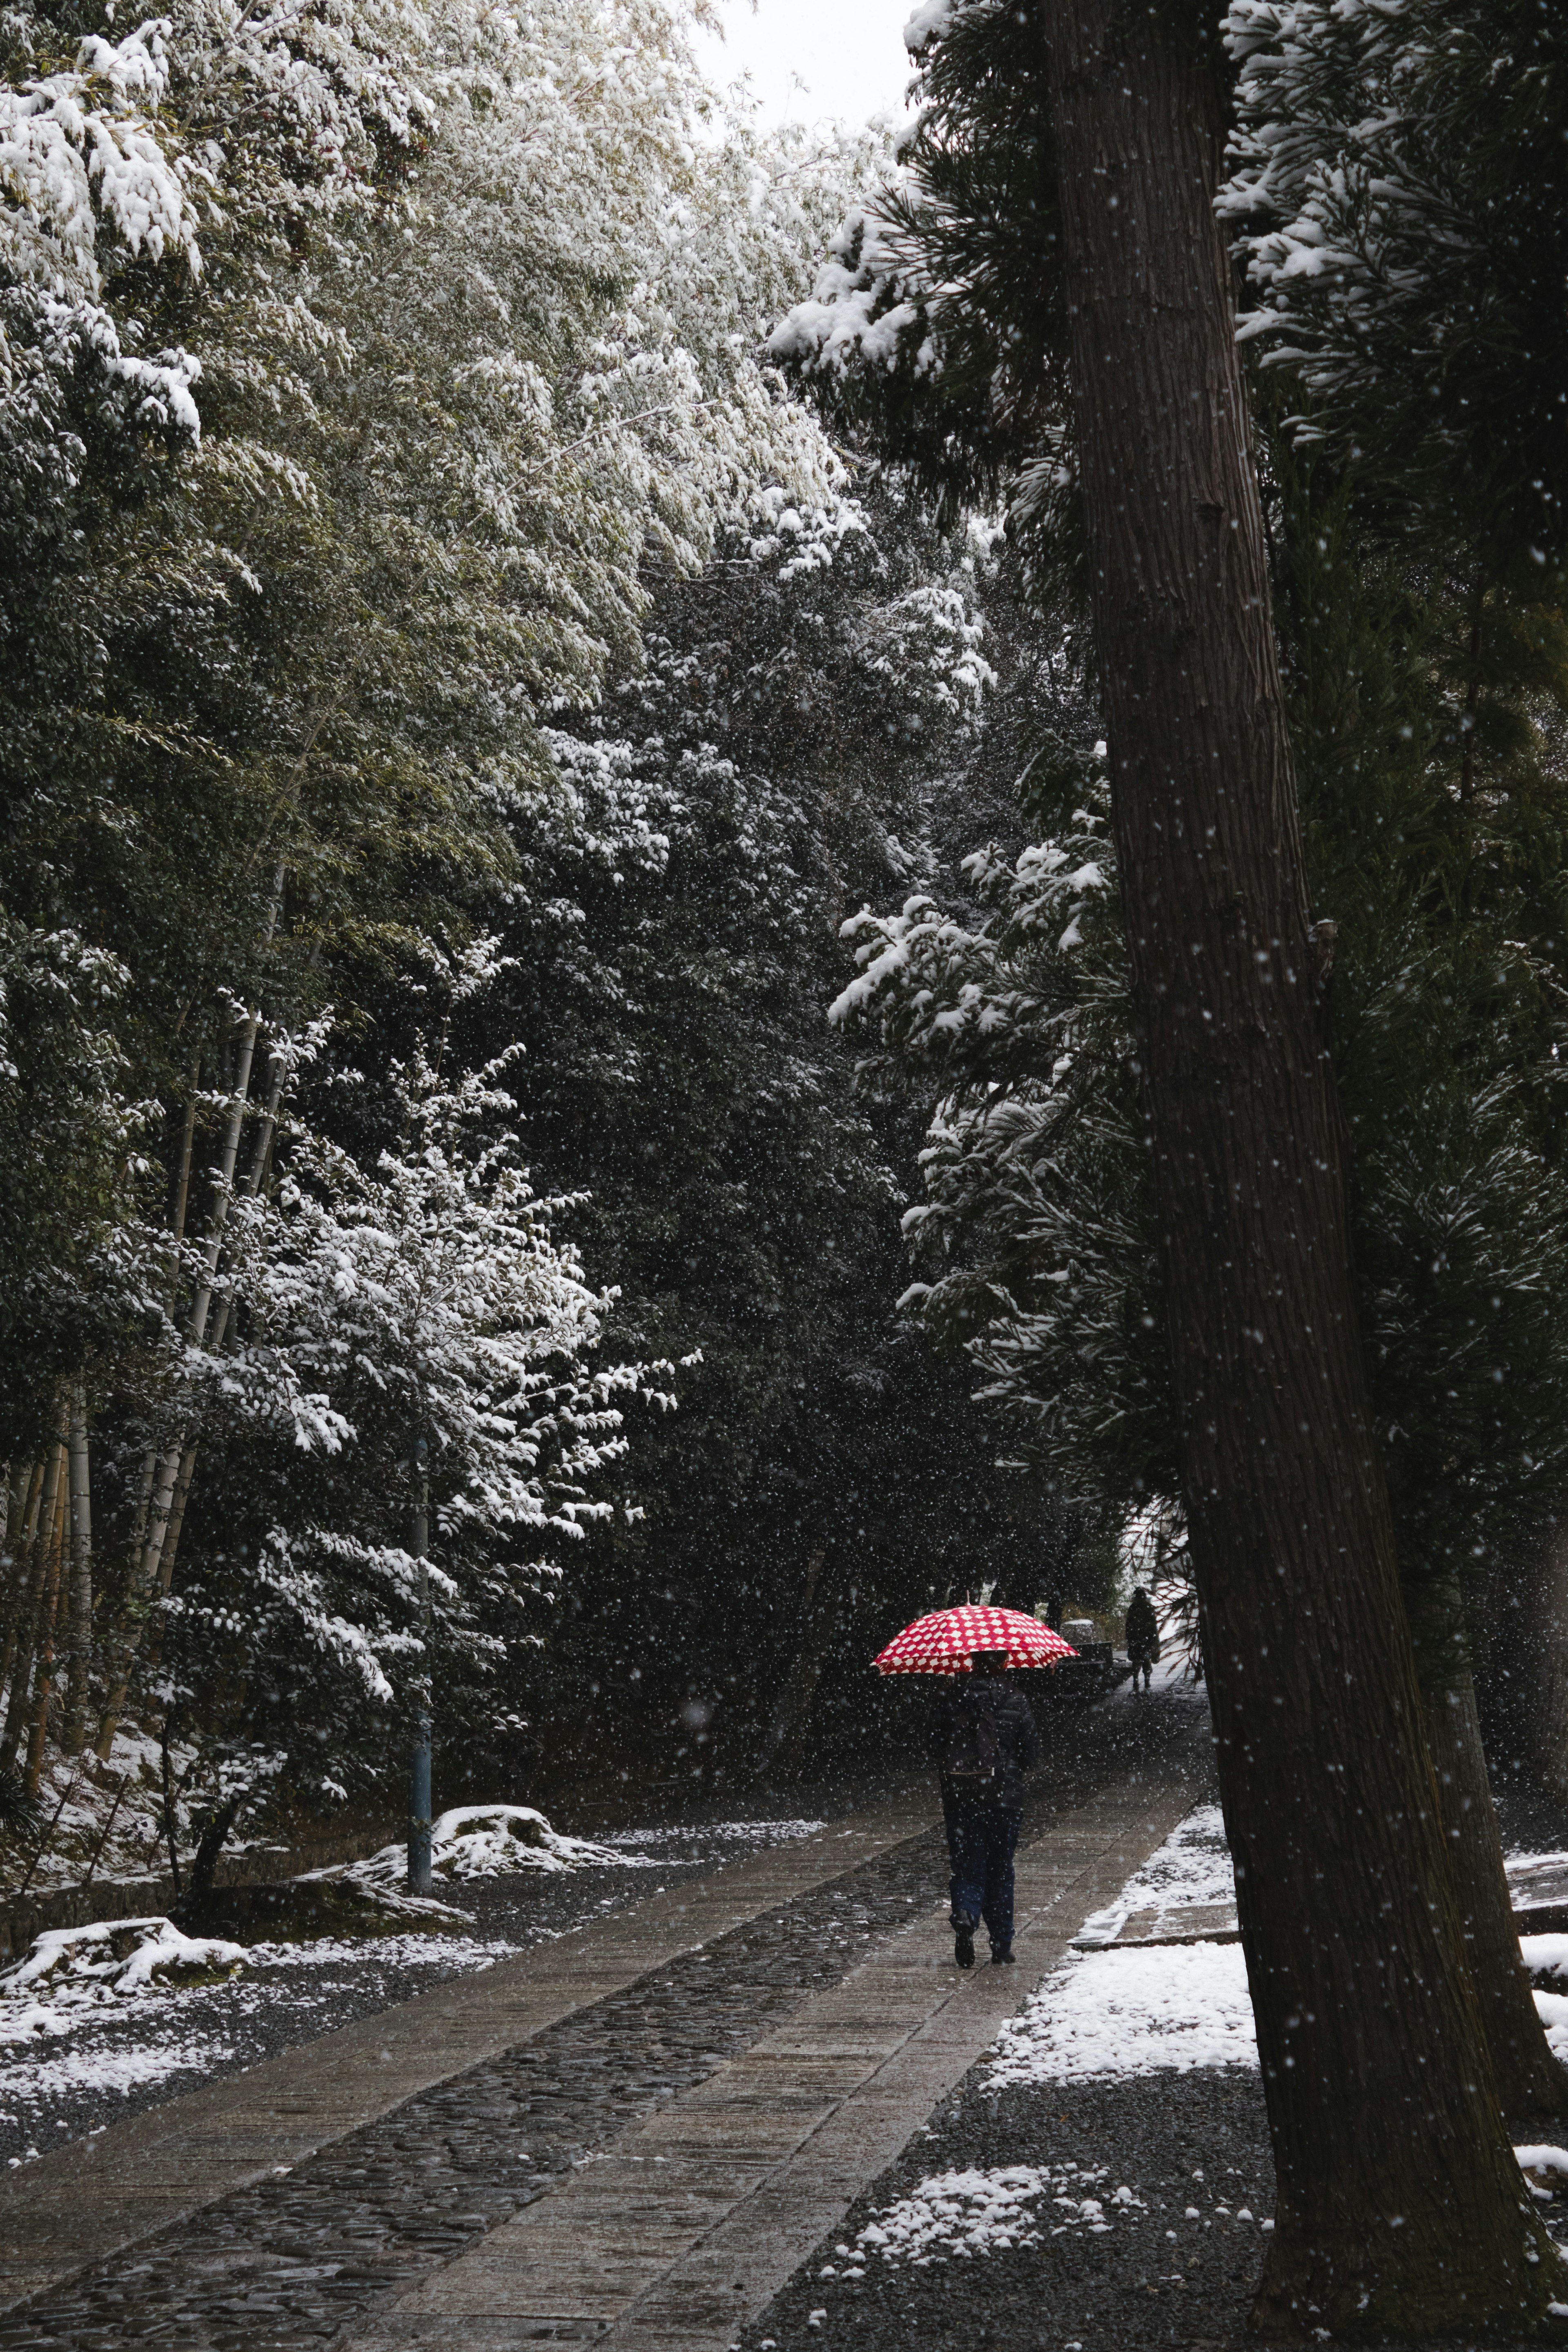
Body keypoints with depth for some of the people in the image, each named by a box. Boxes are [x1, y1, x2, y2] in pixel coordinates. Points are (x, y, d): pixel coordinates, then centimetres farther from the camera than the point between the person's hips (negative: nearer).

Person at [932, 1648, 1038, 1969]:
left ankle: (965, 1915, -22)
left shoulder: (953, 1699, -3)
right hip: (1003, 1798, 0)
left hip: (959, 1797, 0)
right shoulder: (1015, 1703, -7)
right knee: (1000, 1871, 11)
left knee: (965, 1867, 7)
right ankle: (1002, 1948, 15)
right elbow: (1029, 1754, 0)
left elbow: (940, 1745, 2)